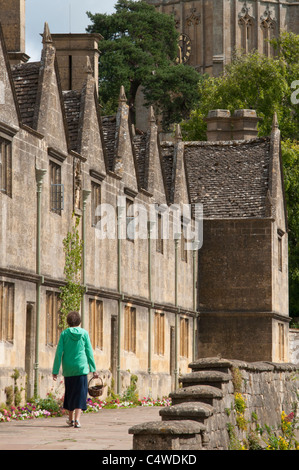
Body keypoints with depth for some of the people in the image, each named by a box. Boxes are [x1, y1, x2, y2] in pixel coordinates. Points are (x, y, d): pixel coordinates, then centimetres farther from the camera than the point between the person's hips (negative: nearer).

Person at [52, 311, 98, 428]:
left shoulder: (64, 334, -1)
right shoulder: (84, 333, -1)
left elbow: (59, 353, -3)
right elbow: (89, 352, 1)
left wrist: (55, 371, 0)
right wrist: (93, 369, 7)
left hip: (68, 369, 1)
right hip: (81, 367, -1)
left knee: (69, 392, 17)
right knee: (80, 393, -1)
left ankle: (71, 418, 27)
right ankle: (77, 419, -16)